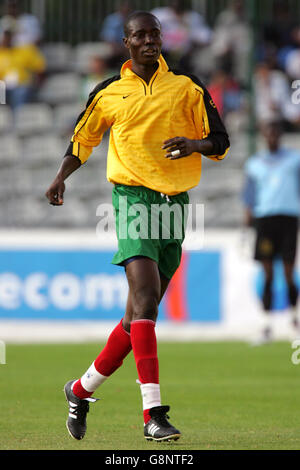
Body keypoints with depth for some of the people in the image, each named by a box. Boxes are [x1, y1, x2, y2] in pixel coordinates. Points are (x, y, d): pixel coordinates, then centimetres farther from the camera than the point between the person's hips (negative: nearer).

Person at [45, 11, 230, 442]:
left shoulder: (187, 87, 9)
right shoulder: (108, 93, 8)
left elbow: (220, 142, 8)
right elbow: (82, 140, 21)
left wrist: (194, 144, -12)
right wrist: (61, 177, 7)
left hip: (176, 202, 3)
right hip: (133, 196, -3)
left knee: (140, 315, 8)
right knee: (145, 297, -21)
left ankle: (82, 390, 27)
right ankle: (153, 413, -26)